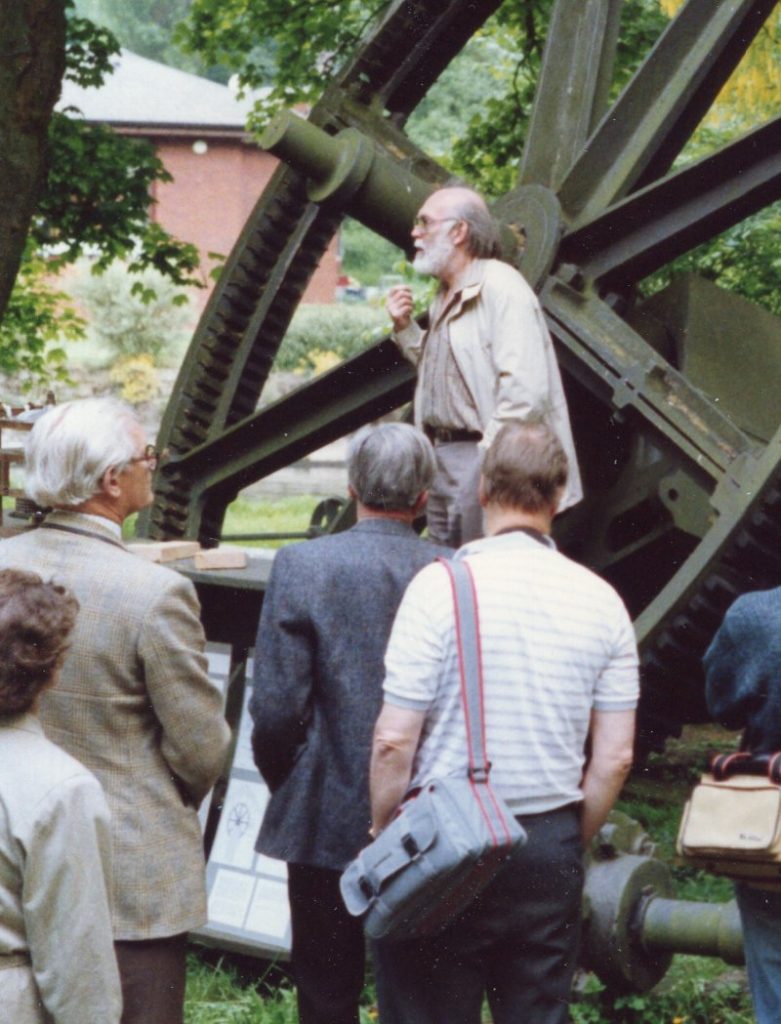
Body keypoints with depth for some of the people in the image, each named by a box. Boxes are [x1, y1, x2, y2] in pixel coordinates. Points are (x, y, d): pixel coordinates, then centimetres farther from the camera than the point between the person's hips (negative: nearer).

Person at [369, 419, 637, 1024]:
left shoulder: (442, 585, -10)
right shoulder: (601, 600, 2)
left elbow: (395, 741, -12)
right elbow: (615, 758, 3)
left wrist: (382, 839, 1)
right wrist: (573, 845, 15)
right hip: (551, 845, 4)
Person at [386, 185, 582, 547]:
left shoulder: (500, 288, -13)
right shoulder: (446, 297, 17)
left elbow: (525, 389, -21)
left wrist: (489, 456, -22)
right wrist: (405, 328, 12)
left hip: (482, 460, -9)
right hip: (444, 456, 9)